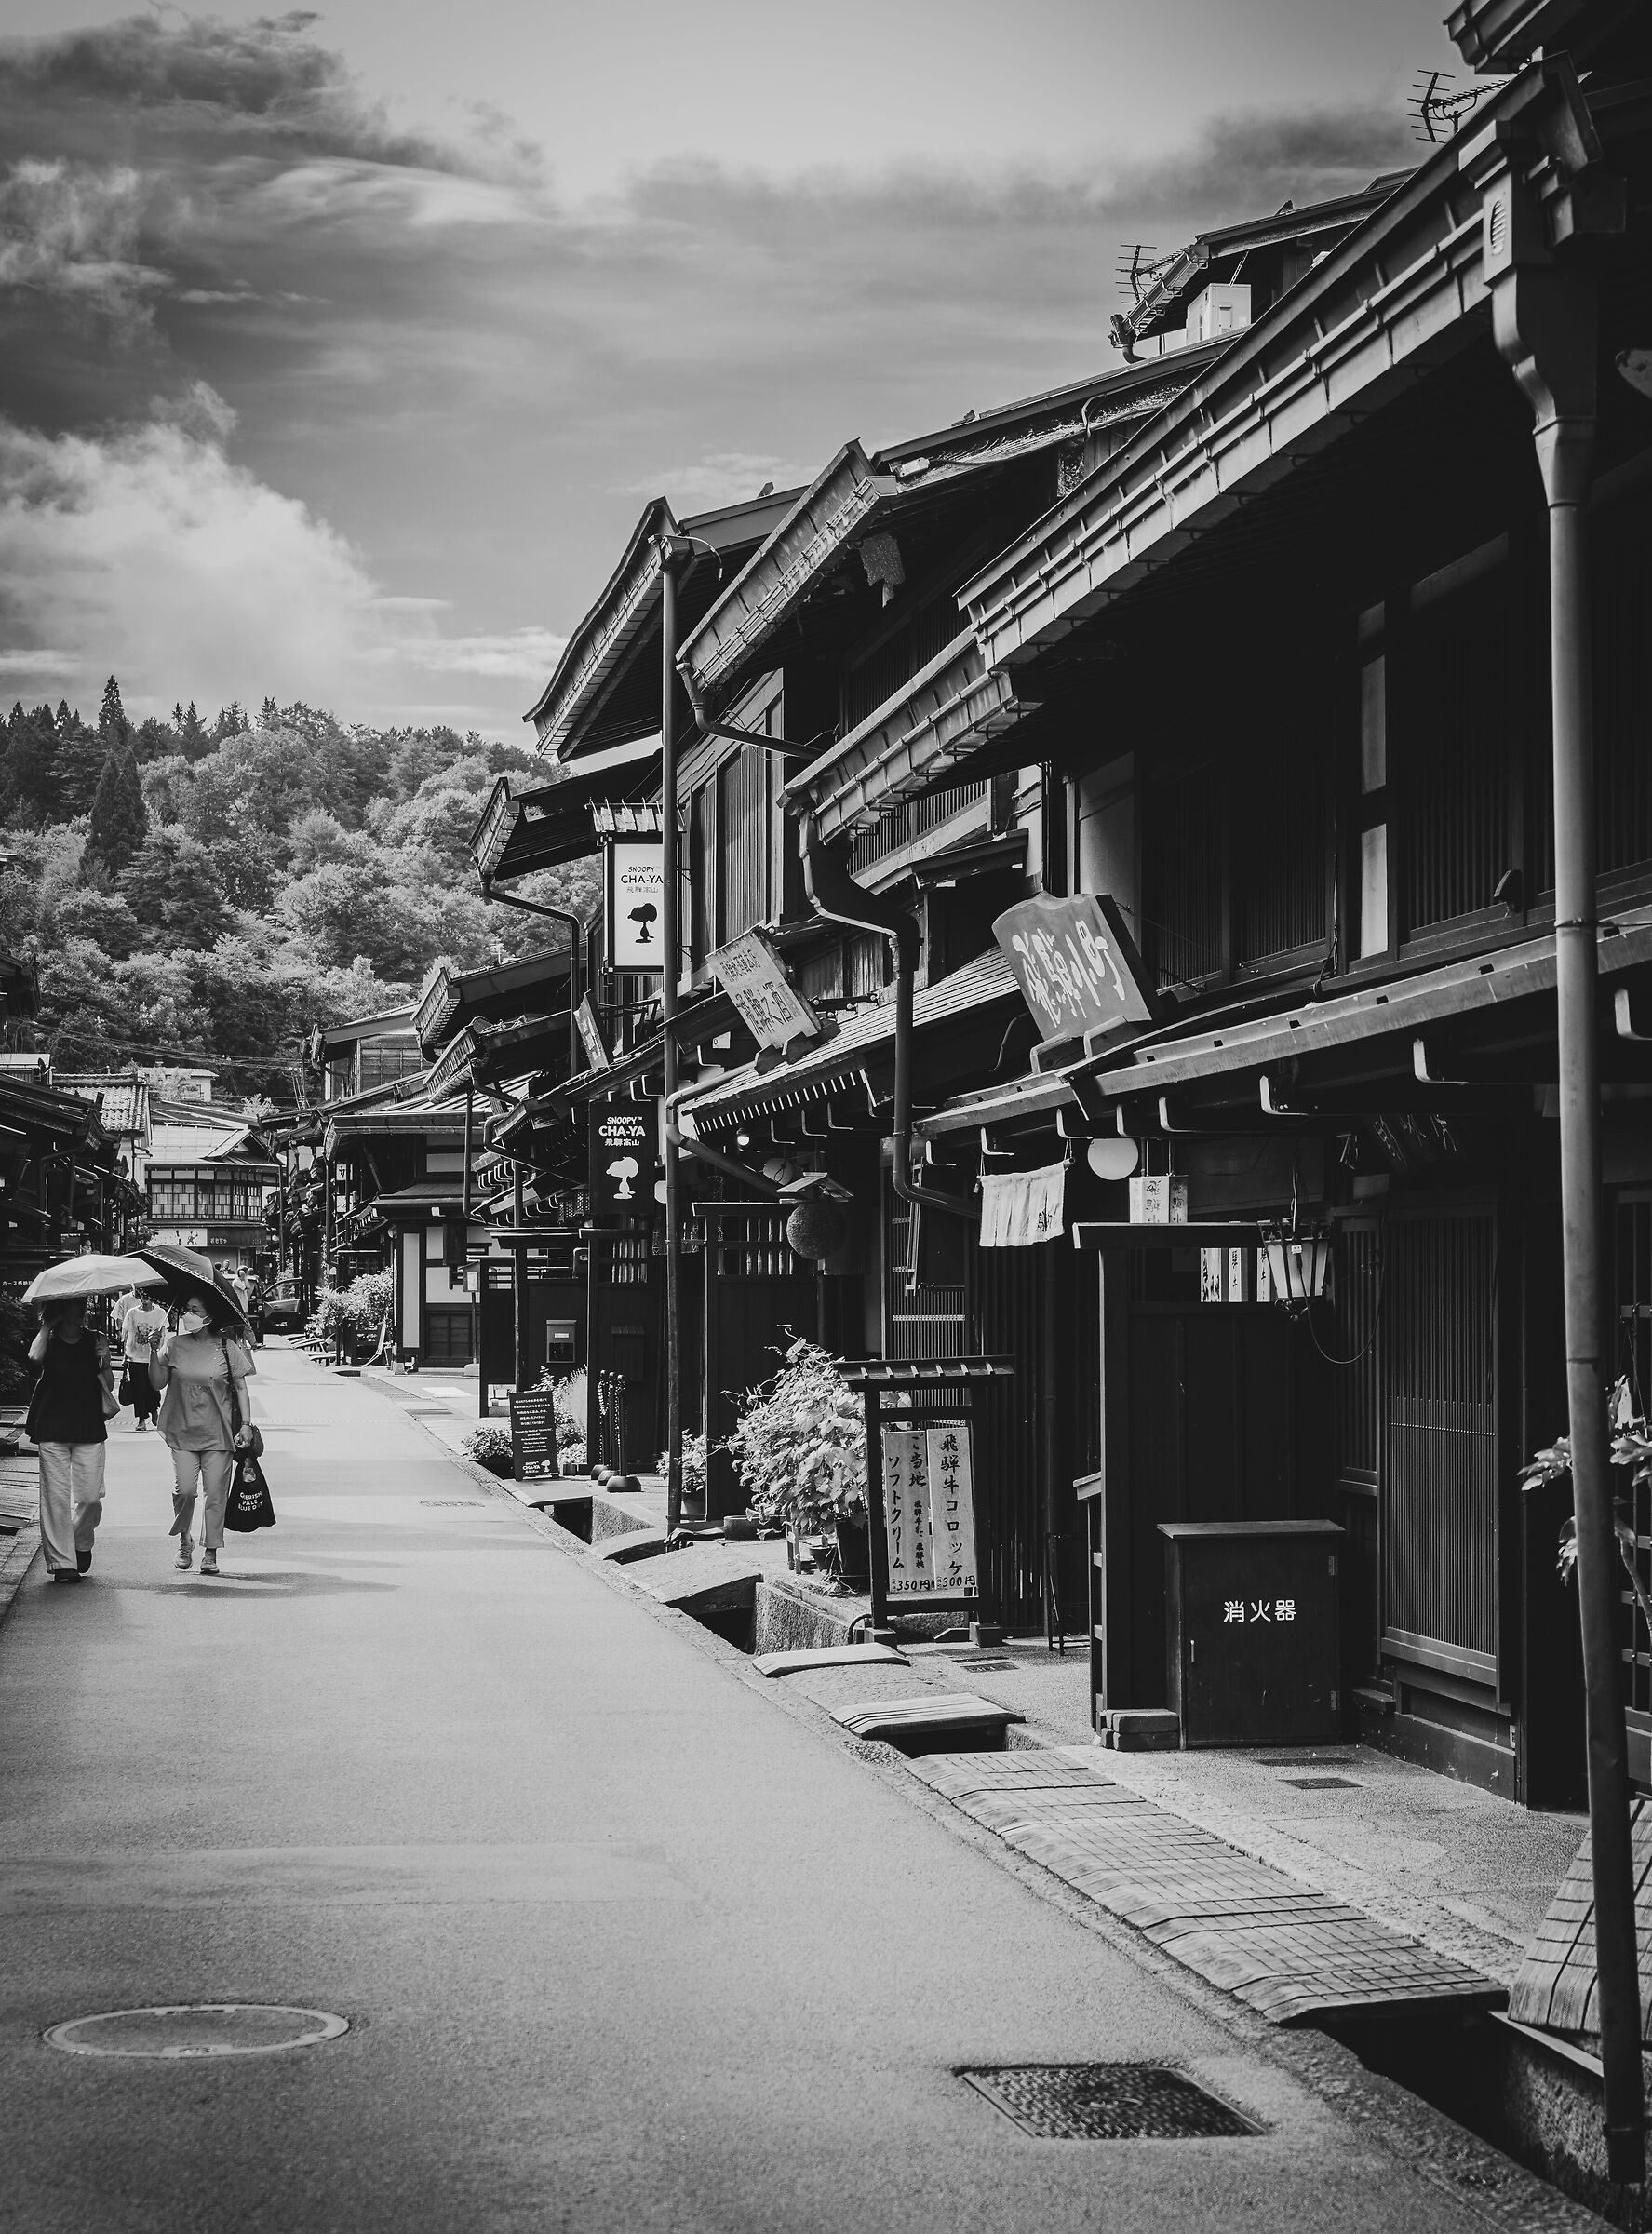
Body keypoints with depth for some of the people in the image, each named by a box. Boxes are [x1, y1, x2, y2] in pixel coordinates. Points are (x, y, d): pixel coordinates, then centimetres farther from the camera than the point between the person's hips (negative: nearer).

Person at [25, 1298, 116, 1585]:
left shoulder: (93, 1341, 6)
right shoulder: (49, 1342, 2)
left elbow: (108, 1387, 7)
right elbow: (35, 1357, -23)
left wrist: (105, 1364, -11)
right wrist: (47, 1325, -12)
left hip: (90, 1429, 1)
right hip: (52, 1430, -1)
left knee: (90, 1496, -3)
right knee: (56, 1496, -4)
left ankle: (82, 1543, 26)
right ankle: (62, 1563, 1)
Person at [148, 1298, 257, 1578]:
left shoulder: (227, 1348, -1)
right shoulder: (174, 1345, 3)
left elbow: (240, 1387, 4)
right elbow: (158, 1383, 5)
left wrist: (246, 1423, -2)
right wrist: (154, 1352, -8)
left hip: (218, 1432, -1)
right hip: (182, 1431, 1)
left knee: (215, 1492, 0)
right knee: (184, 1489, -8)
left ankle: (210, 1551, 10)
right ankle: (184, 1540, 17)